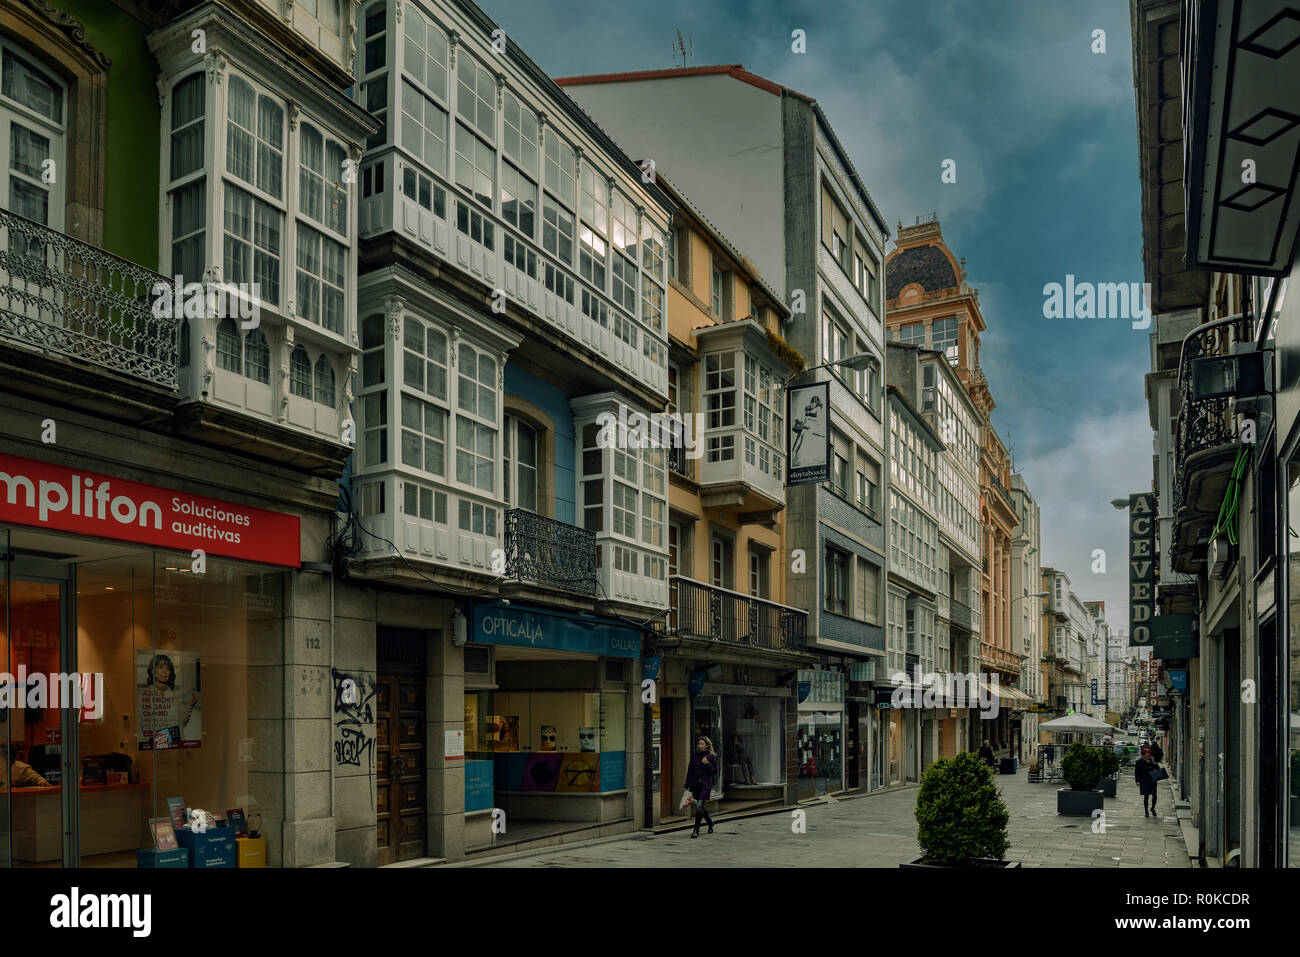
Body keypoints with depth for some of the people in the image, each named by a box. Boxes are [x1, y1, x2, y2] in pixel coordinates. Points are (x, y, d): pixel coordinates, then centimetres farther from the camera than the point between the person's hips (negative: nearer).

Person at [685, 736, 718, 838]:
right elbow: (690, 771, 12)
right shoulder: (694, 755, 9)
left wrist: (707, 764, -16)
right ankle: (710, 823, 37)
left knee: (699, 805, -16)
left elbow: (715, 772, -1)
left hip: (705, 784, -5)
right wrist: (687, 785, 9)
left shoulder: (711, 756, -2)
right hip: (695, 784, 5)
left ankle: (696, 830, -10)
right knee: (700, 807, 12)